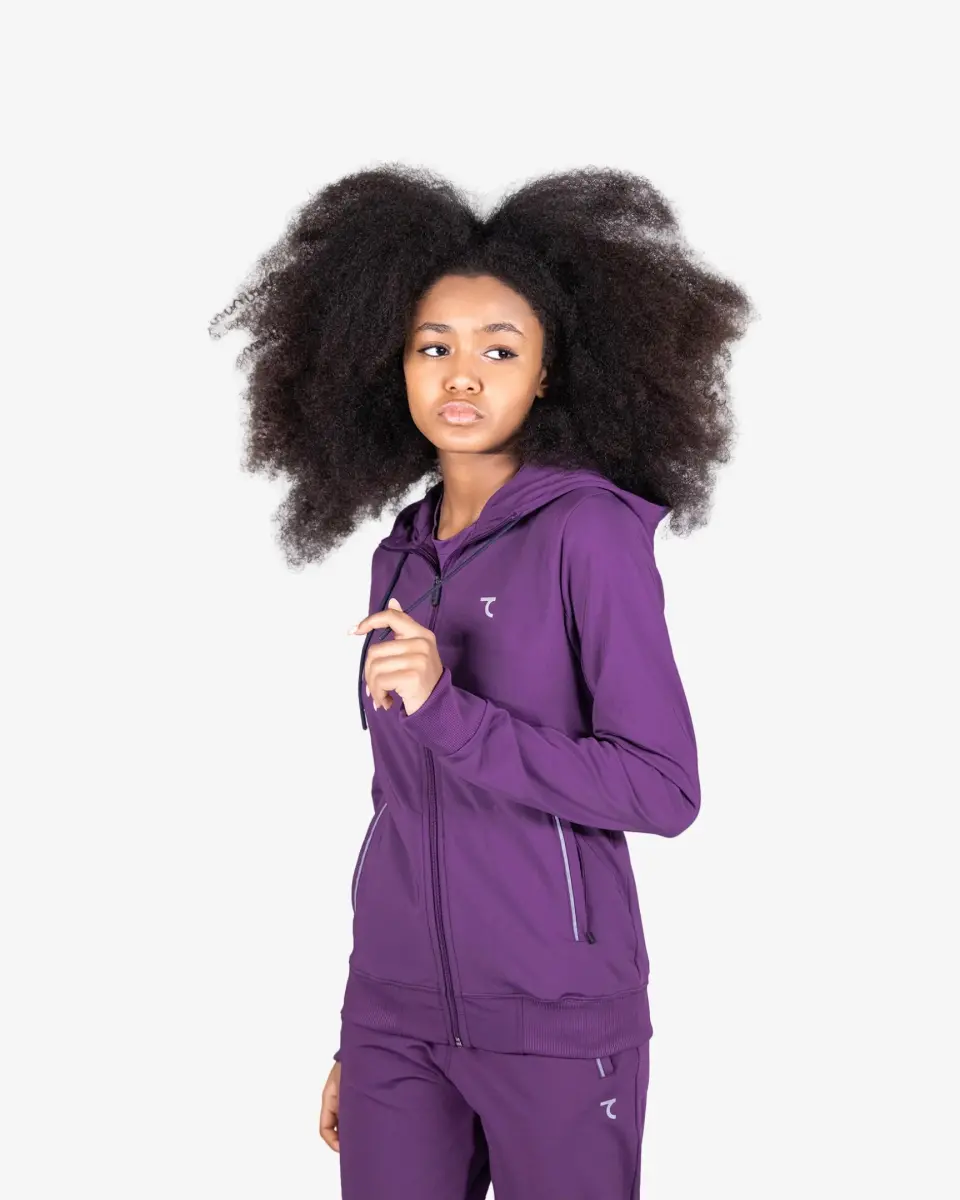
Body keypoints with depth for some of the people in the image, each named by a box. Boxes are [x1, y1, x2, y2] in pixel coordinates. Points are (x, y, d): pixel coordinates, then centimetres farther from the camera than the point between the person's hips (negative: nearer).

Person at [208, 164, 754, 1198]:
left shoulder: (590, 530, -7)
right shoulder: (400, 557, 8)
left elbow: (663, 787, -13)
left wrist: (447, 712, -22)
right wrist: (354, 1042, 15)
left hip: (556, 1022, -4)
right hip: (397, 1018, 5)